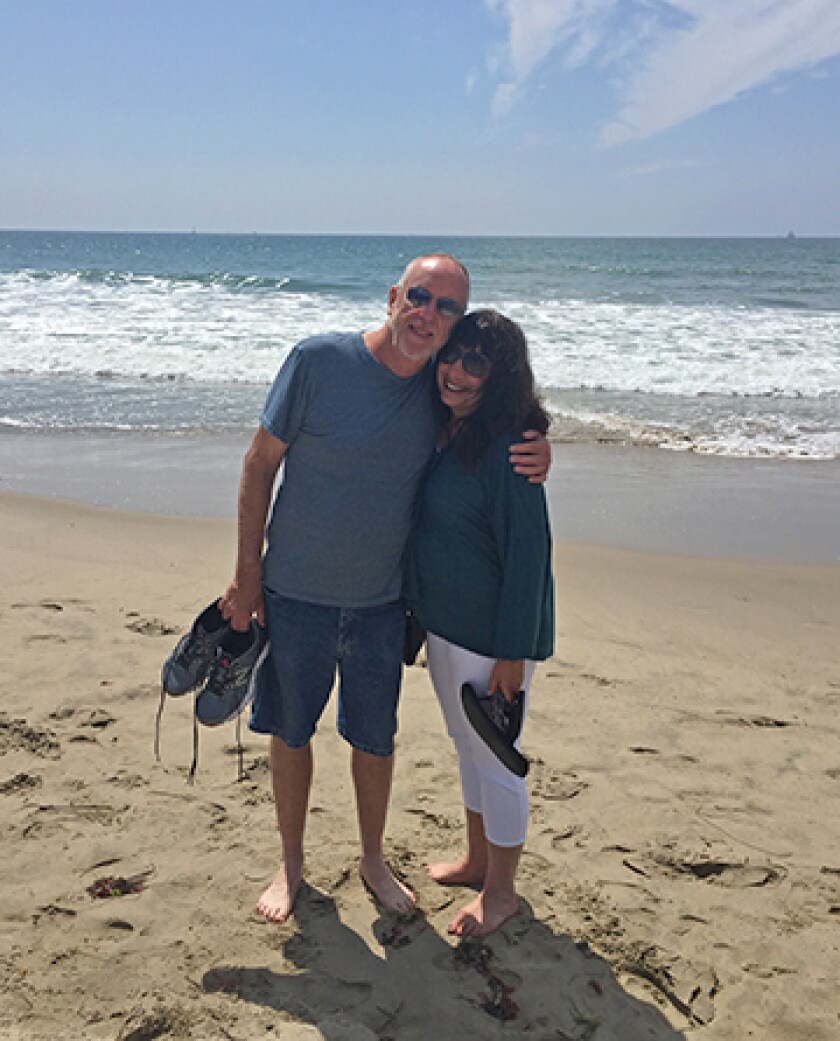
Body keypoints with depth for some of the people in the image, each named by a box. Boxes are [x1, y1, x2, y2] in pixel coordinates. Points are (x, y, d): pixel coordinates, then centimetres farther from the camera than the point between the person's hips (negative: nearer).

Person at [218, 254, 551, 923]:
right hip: (295, 592, -2)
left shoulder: (445, 385, -5)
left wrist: (534, 453, -14)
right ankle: (292, 864, 36)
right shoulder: (318, 361, -16)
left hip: (382, 602, 2)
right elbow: (261, 463, -9)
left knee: (375, 739, 15)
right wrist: (246, 575, -8)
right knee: (291, 733, 14)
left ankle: (373, 858, 39)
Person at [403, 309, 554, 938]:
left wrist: (512, 655, -20)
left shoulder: (509, 449, -22)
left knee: (495, 758, 6)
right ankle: (477, 860, 42)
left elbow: (528, 552, -22)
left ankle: (501, 891, 26)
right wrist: (414, 606, 18)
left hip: (491, 634, -9)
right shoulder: (441, 432, 4)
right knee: (468, 747, 22)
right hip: (442, 622, 9)